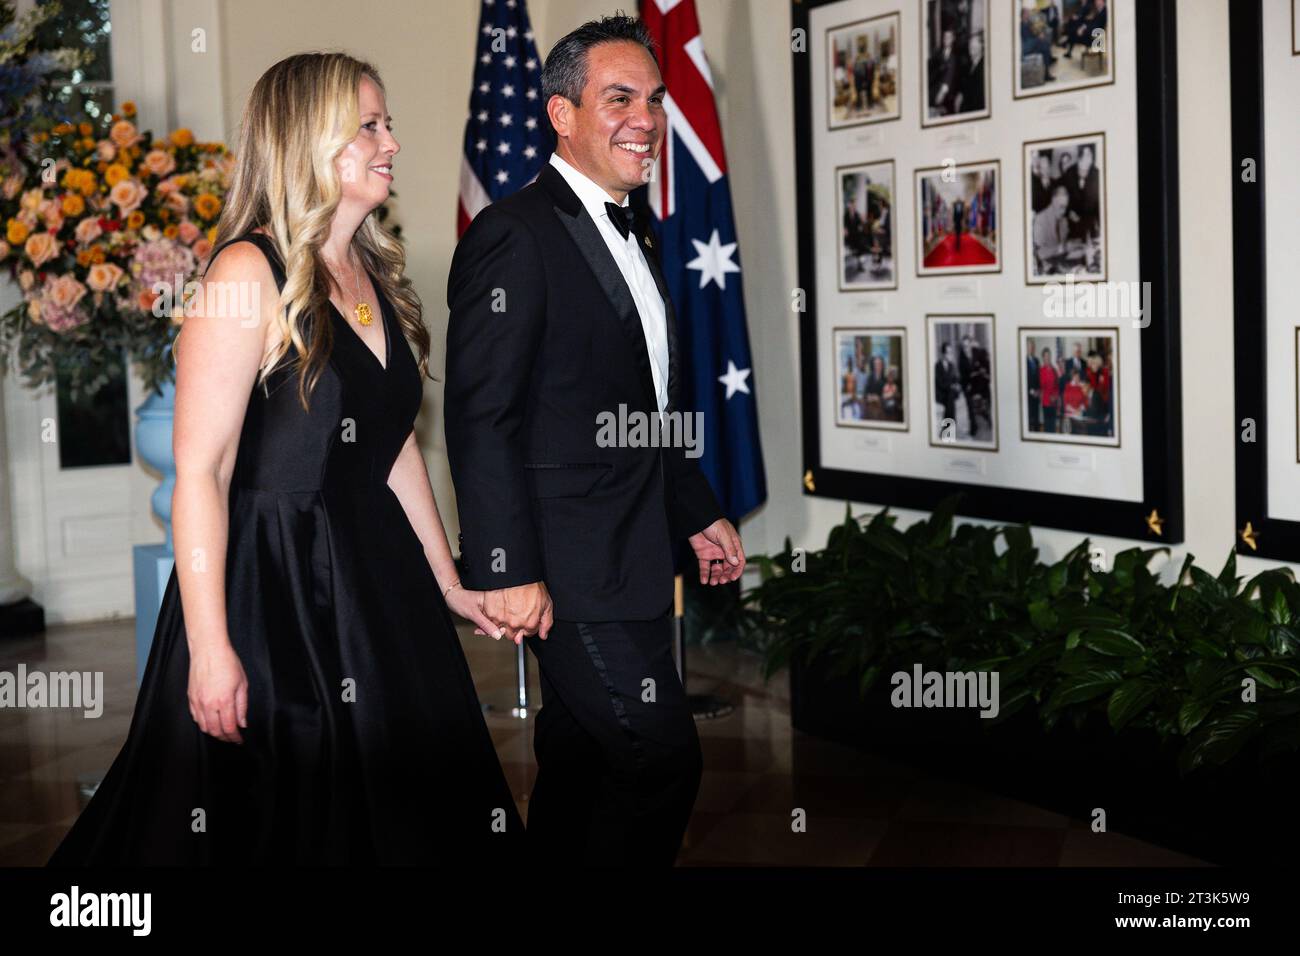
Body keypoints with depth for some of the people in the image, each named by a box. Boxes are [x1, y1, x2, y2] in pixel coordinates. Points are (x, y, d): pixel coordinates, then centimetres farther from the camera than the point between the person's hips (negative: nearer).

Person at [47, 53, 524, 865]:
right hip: (268, 588, -8)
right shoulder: (250, 274, -14)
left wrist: (447, 581, 20)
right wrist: (209, 644, -22)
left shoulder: (375, 275, 10)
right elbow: (200, 470, -18)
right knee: (277, 827, 4)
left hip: (374, 581, 8)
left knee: (411, 813, 13)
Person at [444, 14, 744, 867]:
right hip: (573, 571, -9)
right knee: (663, 756, -8)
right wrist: (510, 571, -20)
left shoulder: (635, 237, 17)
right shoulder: (516, 235, -13)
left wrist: (699, 514, 23)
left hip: (630, 562, 9)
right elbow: (482, 418, -17)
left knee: (582, 764, 15)